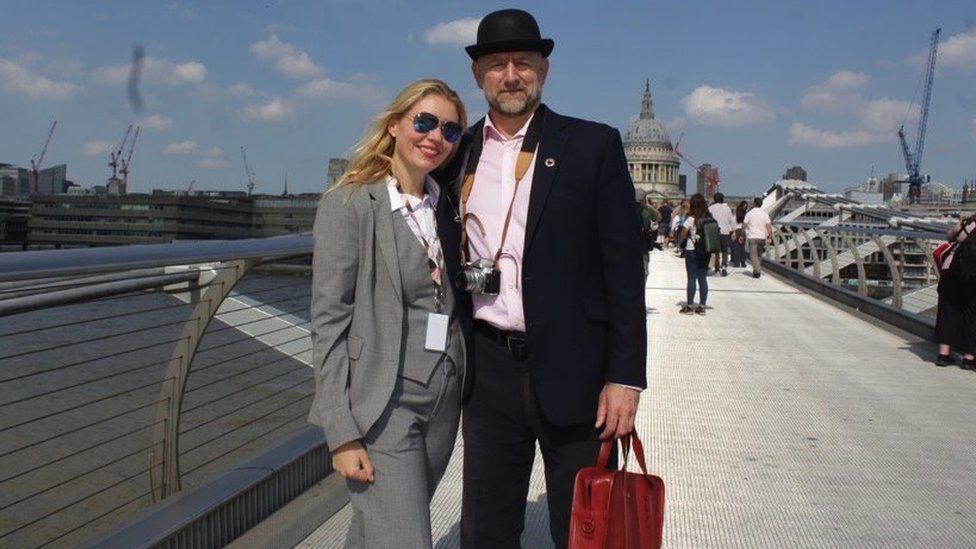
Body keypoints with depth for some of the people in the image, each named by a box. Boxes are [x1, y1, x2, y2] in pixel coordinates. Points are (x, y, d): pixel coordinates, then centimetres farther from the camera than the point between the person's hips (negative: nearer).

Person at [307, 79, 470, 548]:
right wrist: (342, 434, -13)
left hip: (444, 402, 6)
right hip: (380, 404, -5)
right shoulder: (348, 205, -8)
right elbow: (328, 322, -10)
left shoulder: (445, 207, 10)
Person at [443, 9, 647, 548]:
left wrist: (625, 377, -10)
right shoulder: (458, 153, 8)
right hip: (488, 374, 3)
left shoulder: (593, 145, -2)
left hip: (572, 373, -3)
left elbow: (623, 267, -5)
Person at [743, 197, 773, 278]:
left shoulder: (749, 213, -5)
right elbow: (769, 227, -2)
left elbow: (744, 226, -4)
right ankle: (758, 270, 17)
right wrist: (770, 238, 0)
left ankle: (757, 271, -17)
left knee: (753, 255, -5)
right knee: (759, 255, 16)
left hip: (752, 237, -4)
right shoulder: (765, 214, 4)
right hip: (762, 237, 4)